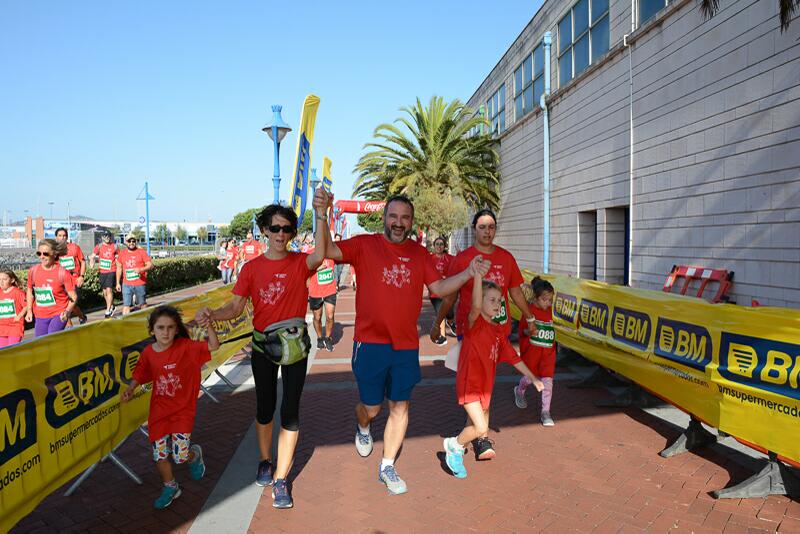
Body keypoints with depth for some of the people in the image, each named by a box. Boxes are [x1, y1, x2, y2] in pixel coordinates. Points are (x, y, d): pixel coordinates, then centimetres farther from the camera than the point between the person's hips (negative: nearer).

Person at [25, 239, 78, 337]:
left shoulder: (62, 273, -14)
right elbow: (30, 291, 16)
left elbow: (73, 297, -12)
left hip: (58, 315, -4)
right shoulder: (33, 271, -2)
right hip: (40, 316, 5)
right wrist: (29, 310, 9)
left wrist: (67, 311, -28)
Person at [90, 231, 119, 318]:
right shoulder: (99, 246, 4)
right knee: (104, 292, 11)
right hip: (102, 272, 3)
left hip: (111, 271, -2)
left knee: (109, 290, -13)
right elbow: (92, 256, -2)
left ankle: (108, 310, -9)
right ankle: (112, 307, 29)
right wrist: (91, 263, -22)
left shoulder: (114, 246, 3)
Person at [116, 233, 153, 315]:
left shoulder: (141, 252, -2)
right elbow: (119, 267, 14)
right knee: (126, 305, -3)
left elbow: (150, 265, -6)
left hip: (140, 284, -2)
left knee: (143, 304, 11)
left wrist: (141, 269, -26)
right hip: (126, 284, 2)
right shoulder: (122, 253, 7)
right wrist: (118, 283, 12)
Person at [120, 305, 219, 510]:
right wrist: (130, 389, -11)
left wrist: (208, 325, -36)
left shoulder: (185, 347, -15)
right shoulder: (148, 353, -5)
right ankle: (170, 487, 32)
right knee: (159, 454, 7)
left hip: (182, 410, -3)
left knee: (180, 456, -3)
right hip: (159, 410, 3)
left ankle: (195, 454, 34)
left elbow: (214, 346, -23)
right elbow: (139, 375, 7)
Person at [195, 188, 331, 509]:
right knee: (265, 408, 15)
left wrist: (321, 215, -45)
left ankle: (280, 478, 14)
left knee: (290, 411, 2)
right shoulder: (251, 268, -2)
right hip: (262, 346, 2)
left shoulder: (300, 263, -8)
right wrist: (212, 315, -24)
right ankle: (265, 461, 38)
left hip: (295, 346, -2)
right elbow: (236, 307, -3)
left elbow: (320, 255, -32)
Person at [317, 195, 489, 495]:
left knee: (400, 407, 9)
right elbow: (328, 251, -17)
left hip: (406, 345, 3)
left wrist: (468, 274, -7)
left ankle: (387, 467, 27)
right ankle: (362, 429, 46)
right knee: (371, 408, 8)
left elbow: (438, 288, 6)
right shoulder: (365, 245, -4)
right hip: (370, 342, -3)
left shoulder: (420, 253, 7)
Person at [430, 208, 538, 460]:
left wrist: (530, 318, 21)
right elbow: (449, 295, 2)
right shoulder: (462, 258, -4)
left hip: (499, 327, 4)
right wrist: (437, 323, 6)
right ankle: (482, 437, -3)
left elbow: (515, 291, 16)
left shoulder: (506, 257, 7)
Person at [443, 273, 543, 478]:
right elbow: (476, 306, -39)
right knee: (480, 428, -15)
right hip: (469, 384, -8)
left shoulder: (499, 331, 6)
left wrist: (532, 378, 14)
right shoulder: (474, 323, -16)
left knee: (474, 427, 17)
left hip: (485, 385, 8)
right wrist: (478, 273, -48)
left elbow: (513, 357, 13)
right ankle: (453, 445, 12)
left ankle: (456, 450, 41)